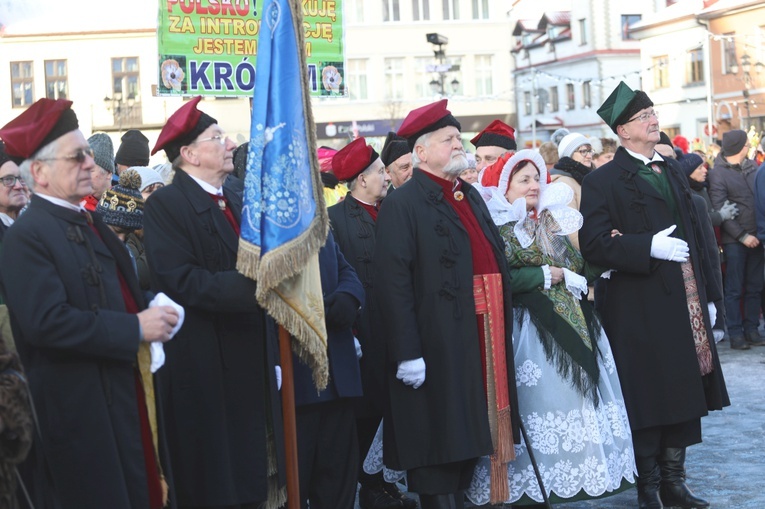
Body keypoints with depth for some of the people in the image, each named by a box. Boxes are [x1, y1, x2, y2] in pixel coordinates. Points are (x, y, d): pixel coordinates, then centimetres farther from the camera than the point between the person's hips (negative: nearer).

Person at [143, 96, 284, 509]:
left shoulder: (237, 203, 15)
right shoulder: (166, 205, -10)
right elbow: (181, 281, -21)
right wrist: (253, 287, -28)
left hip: (254, 366, 8)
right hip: (205, 372, -7)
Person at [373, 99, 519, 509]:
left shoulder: (471, 197, 17)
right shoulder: (402, 205, -9)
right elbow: (393, 284, -17)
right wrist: (407, 353, -22)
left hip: (481, 347, 8)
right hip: (436, 352, -8)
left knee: (468, 440, 15)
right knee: (438, 454, 0)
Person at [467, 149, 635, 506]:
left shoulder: (551, 223, 15)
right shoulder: (501, 229, -6)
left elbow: (578, 267, 14)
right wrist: (548, 275, -13)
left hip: (572, 327, 7)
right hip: (531, 333, -7)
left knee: (576, 403, 6)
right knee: (540, 405, -7)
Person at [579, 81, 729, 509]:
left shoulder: (672, 171, 15)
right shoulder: (605, 181, -6)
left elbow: (694, 232, 17)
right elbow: (595, 245, -13)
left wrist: (708, 294, 14)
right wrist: (649, 247, -21)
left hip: (685, 303, 6)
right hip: (640, 309, -6)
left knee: (684, 393, 10)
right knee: (648, 399, -1)